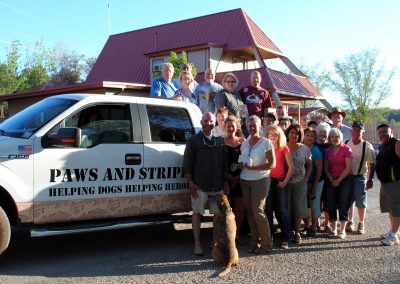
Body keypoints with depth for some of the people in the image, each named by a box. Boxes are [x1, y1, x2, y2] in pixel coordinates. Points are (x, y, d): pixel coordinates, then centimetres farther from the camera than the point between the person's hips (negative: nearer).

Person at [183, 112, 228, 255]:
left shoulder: (220, 141, 11)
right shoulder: (194, 140, 1)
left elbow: (224, 163, 14)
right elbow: (187, 162, -2)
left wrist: (226, 182, 8)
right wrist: (190, 182, -10)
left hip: (218, 185, 4)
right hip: (200, 185, -3)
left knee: (218, 213, 7)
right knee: (197, 212, 1)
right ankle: (197, 244, 8)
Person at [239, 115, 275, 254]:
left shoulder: (266, 142, -5)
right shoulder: (244, 143, 12)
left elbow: (272, 164, -8)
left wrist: (254, 168, -17)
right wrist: (242, 165, -5)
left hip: (260, 180, -5)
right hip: (245, 180, 5)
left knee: (258, 211, -9)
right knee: (250, 211, 4)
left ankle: (266, 243, 3)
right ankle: (254, 241, 14)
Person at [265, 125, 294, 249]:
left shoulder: (284, 148, 0)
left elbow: (291, 167, 1)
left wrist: (285, 181, -5)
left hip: (280, 182, -1)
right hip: (267, 181, 1)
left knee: (282, 210, -1)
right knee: (268, 210, 3)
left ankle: (285, 239, 4)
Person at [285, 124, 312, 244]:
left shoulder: (304, 149, 4)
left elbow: (310, 165, 12)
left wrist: (306, 178, 1)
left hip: (300, 182, 1)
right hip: (285, 182, -1)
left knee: (298, 207, 4)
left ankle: (297, 233, 14)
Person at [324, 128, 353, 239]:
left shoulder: (346, 149, -6)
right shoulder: (328, 151, 8)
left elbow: (348, 167, -10)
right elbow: (326, 168, 10)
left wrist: (338, 180, -10)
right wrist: (331, 180, -4)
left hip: (345, 179, -4)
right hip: (332, 181, 4)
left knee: (343, 205, -2)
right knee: (331, 205, 2)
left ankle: (342, 230, 5)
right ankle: (334, 229, 11)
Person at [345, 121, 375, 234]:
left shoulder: (367, 146, -6)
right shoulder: (346, 144, 1)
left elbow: (372, 164, -3)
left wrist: (370, 179, -6)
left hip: (360, 177, -2)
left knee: (360, 202, 3)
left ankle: (361, 224, 17)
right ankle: (350, 222, 25)